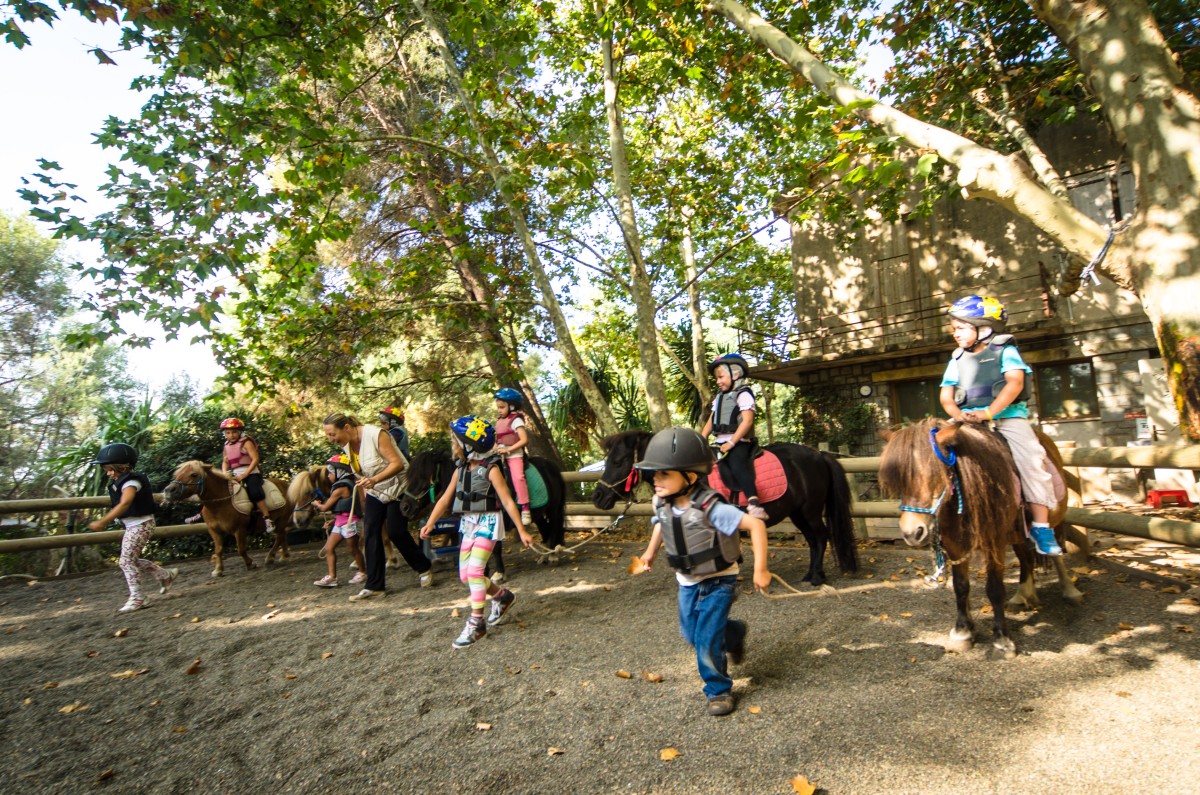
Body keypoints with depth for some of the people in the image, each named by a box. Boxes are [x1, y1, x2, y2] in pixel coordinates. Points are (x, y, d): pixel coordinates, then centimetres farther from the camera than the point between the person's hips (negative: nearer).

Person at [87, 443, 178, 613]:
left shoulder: (131, 482, -20)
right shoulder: (118, 483, 11)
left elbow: (124, 504, -35)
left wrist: (102, 522, -39)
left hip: (140, 524, -10)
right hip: (132, 526, 10)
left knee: (126, 561, -7)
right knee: (132, 560, 15)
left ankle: (136, 598, 2)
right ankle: (166, 575, 28)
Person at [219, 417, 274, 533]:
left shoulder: (246, 442, -7)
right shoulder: (227, 445, 12)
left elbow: (255, 459, -14)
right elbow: (225, 462, 17)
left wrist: (244, 475, -20)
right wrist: (225, 474, -2)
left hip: (250, 472, -7)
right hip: (234, 475, 7)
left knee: (255, 493, -28)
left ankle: (267, 518, -26)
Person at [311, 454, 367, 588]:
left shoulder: (340, 488, -18)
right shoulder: (346, 484, 11)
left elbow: (325, 507, -11)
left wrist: (316, 504, 7)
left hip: (349, 521, -10)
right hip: (340, 521, 10)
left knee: (353, 549, 5)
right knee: (328, 548, 7)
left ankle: (362, 572, 21)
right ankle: (332, 577, 8)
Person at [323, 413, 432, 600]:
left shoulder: (376, 435, -25)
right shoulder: (346, 444, -1)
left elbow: (397, 463, -28)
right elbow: (359, 471, 13)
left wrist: (375, 479, -41)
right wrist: (363, 496, 14)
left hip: (397, 488, -7)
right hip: (374, 492, 7)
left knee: (396, 532, -6)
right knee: (370, 533, -4)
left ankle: (424, 568, 17)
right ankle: (374, 586, 3)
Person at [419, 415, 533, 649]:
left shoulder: (490, 469, -14)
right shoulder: (461, 470, 5)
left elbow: (508, 501, -13)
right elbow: (445, 499, 8)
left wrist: (522, 531, -13)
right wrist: (430, 523, -2)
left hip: (488, 522, -7)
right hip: (468, 524, 7)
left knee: (474, 570, -14)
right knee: (465, 574, 8)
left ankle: (476, 623, 0)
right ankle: (502, 596, 30)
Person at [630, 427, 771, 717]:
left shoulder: (710, 508, -34)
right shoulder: (662, 504, -13)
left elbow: (755, 525, -34)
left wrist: (760, 569, -32)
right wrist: (651, 551, 12)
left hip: (717, 582, -7)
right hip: (687, 583, 7)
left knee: (707, 641, -5)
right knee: (690, 634, 20)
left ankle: (719, 691, 24)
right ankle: (733, 632, 49)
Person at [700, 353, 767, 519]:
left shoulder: (743, 394, -5)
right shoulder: (719, 397, 20)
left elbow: (747, 421, -15)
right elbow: (711, 421, 20)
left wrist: (731, 442, -20)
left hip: (739, 442, -9)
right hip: (721, 443, 9)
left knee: (737, 466, -30)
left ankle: (754, 504, -43)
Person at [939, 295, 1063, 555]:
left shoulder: (1005, 351, 4)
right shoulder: (957, 360, 14)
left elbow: (1015, 383, -12)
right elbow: (946, 396, 9)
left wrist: (989, 412, -26)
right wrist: (958, 415, -14)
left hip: (1008, 415, -3)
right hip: (968, 420, 4)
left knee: (1031, 458, -24)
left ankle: (1041, 526, -14)